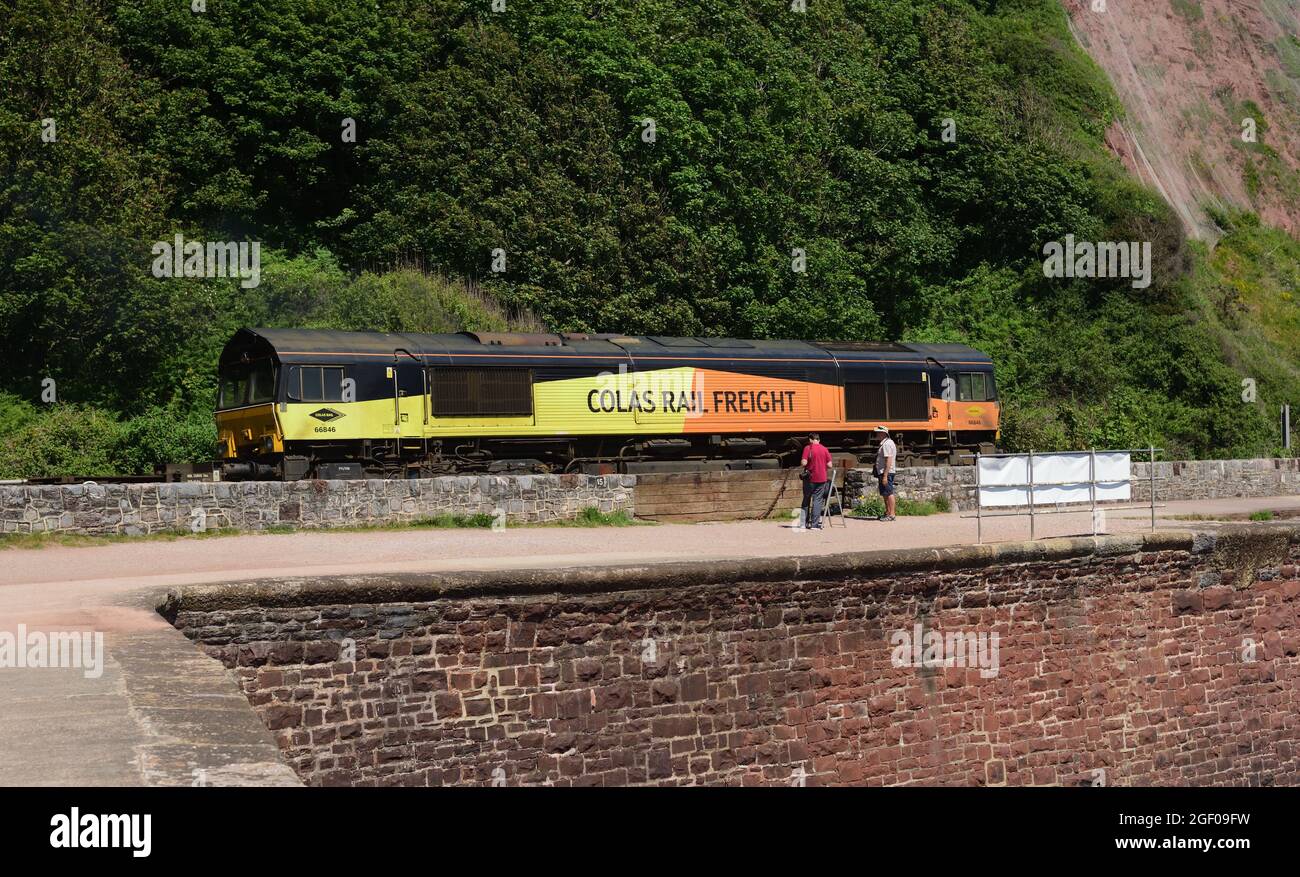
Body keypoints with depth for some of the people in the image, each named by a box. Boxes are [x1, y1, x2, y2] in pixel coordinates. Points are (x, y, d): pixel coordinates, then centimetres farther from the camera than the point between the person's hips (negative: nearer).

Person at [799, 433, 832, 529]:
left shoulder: (808, 448, -6)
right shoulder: (824, 449, 3)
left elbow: (804, 463, -15)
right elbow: (829, 464, 2)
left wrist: (800, 469, 5)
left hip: (810, 478, -2)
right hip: (821, 478, 2)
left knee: (806, 499, 13)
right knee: (818, 500, 2)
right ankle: (815, 524, -5)